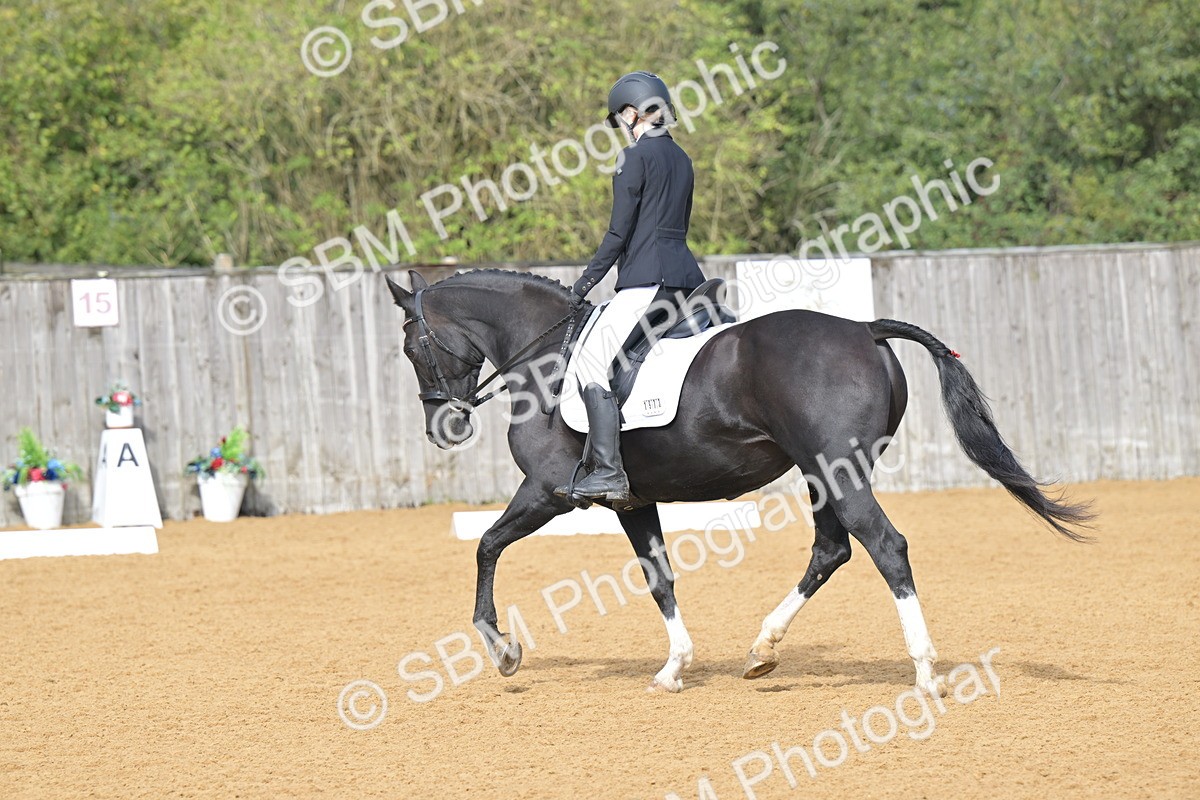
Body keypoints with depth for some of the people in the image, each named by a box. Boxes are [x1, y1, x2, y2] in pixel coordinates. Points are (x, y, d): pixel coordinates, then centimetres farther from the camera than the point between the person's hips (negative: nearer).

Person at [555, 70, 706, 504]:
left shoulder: (634, 157, -5)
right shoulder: (681, 159, 20)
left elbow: (619, 235, -9)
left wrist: (582, 286, -4)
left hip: (648, 277, -9)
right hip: (686, 273, 9)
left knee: (593, 358, -15)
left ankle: (608, 472, -28)